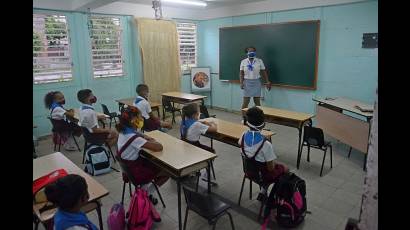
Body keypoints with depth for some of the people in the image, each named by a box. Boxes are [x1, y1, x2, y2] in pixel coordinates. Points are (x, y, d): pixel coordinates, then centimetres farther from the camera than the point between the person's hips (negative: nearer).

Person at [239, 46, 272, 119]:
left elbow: (264, 72, 4)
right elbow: (241, 73, 2)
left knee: (257, 101, 6)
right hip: (247, 83, -1)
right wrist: (241, 83, -11)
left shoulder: (259, 61, 2)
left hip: (256, 83, 1)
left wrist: (267, 82, -3)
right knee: (245, 102, 0)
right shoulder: (243, 62, 2)